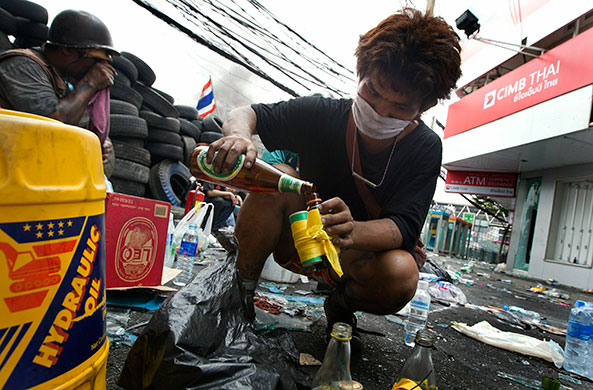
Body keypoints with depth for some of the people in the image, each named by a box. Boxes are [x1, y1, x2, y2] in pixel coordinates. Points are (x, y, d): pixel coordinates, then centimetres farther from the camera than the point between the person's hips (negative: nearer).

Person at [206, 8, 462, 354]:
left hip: (359, 256, 1)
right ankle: (241, 289, -8)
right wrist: (239, 135, -37)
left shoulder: (425, 148, -15)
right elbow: (247, 113, -11)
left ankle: (342, 304, 4)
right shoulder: (323, 114, -16)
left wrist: (352, 231, -47)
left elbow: (405, 227, -24)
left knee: (401, 273, -33)